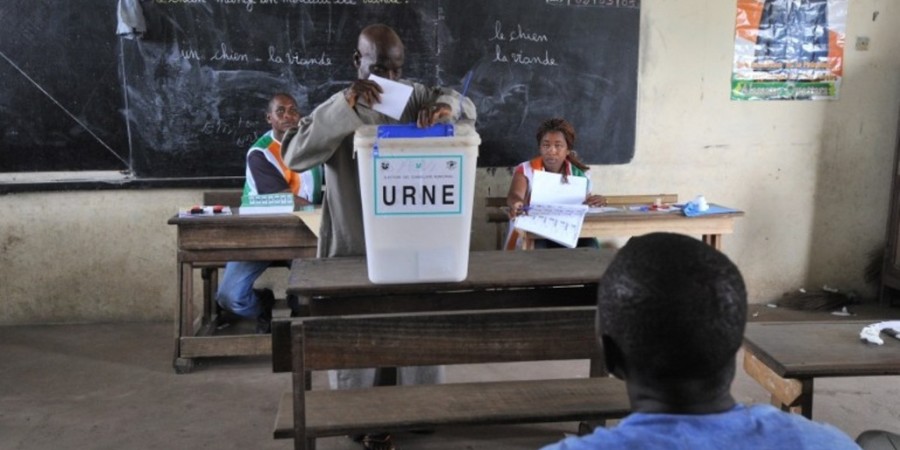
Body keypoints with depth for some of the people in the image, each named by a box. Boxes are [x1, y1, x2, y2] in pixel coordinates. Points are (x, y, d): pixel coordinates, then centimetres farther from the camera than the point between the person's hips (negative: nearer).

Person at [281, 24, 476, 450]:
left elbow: (466, 106, 8)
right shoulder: (336, 109, -4)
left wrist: (444, 106, -18)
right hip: (354, 247, -3)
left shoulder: (413, 96, 3)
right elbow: (294, 156, -16)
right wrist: (345, 105, -25)